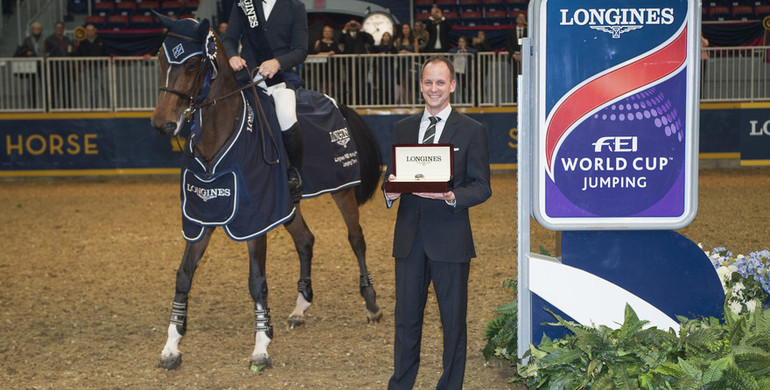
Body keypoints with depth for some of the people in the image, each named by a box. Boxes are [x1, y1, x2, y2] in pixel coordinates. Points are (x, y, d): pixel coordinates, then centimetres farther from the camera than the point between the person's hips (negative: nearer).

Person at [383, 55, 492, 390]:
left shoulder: (472, 131, 0)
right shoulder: (403, 129, 12)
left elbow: (482, 187, -3)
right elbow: (392, 177, 14)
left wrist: (451, 196, -22)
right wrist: (389, 192, -10)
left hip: (449, 240, -3)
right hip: (409, 237, 3)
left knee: (453, 321, 6)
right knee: (406, 318, 11)